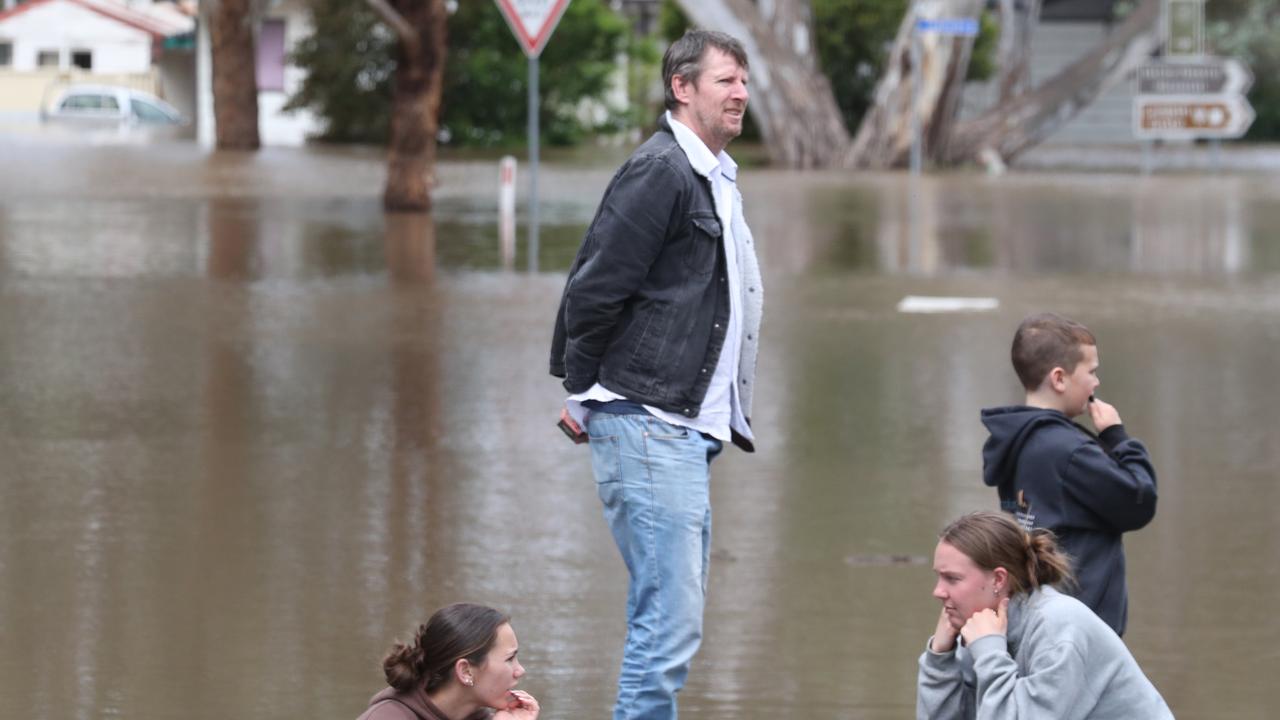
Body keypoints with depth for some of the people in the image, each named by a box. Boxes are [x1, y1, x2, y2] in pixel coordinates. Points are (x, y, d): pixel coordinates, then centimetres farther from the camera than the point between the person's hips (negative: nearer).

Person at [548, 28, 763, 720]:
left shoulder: (714, 177, 18)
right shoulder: (659, 172, -13)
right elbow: (594, 289, -15)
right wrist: (583, 395, -5)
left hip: (689, 429, 10)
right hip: (648, 426, -10)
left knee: (669, 617, 14)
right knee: (670, 623, -12)